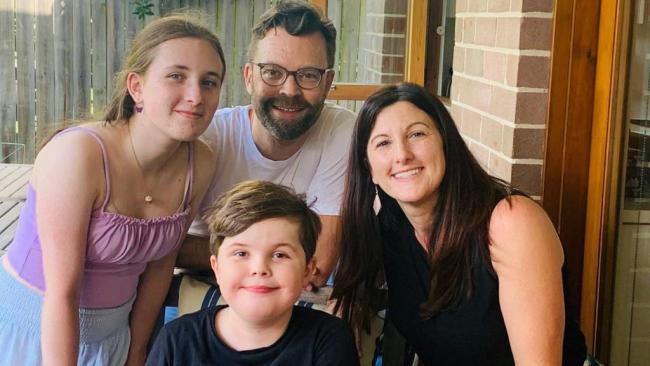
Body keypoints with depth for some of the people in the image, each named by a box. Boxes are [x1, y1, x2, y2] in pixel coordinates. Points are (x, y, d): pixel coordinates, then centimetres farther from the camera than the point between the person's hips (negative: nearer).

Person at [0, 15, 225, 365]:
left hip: (111, 331, 5)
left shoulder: (199, 165, -10)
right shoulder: (77, 153, -27)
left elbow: (160, 263, 1)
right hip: (29, 328, -4)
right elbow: (62, 293, -25)